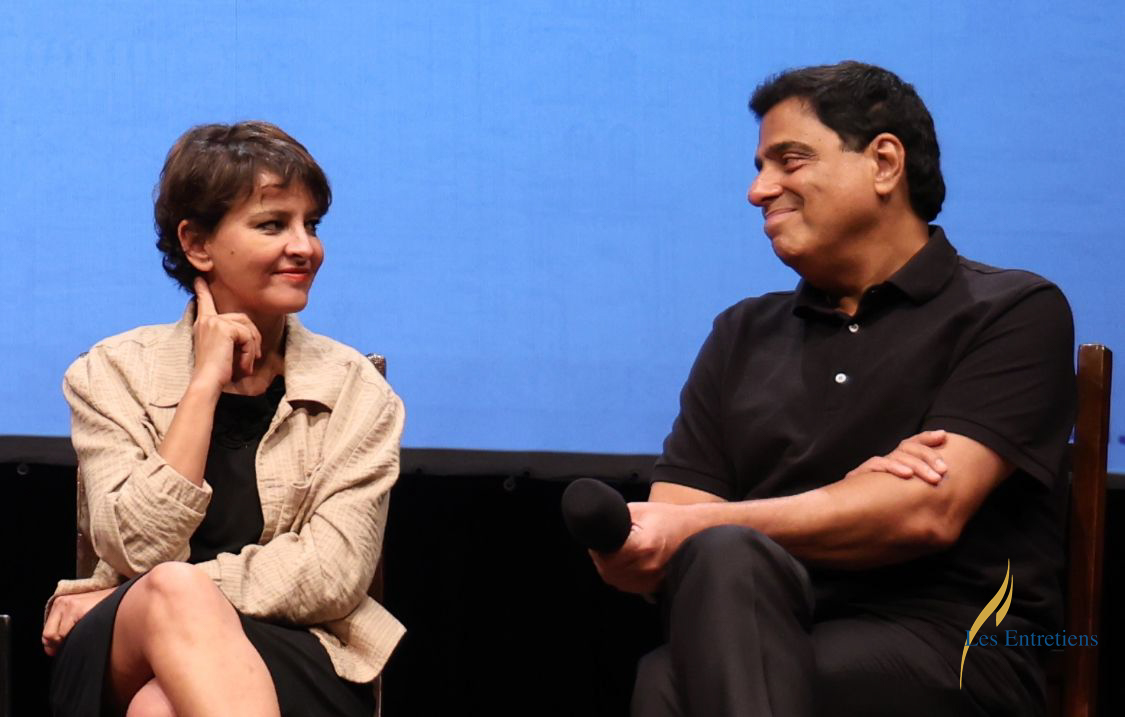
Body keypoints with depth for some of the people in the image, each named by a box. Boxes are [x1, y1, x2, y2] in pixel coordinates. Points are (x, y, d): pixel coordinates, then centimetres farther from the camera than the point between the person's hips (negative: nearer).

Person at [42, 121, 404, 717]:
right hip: (127, 653, 3)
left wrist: (181, 592, -11)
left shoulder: (354, 392, 6)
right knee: (174, 588, -34)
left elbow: (330, 577, -6)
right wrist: (205, 382, -8)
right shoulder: (114, 374, 7)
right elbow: (140, 551, -8)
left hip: (296, 657, -2)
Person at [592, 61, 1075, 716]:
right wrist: (840, 502, -10)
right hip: (759, 634, 5)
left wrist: (697, 529, -15)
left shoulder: (1013, 312, 7)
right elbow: (667, 527, 10)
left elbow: (928, 513, -9)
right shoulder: (743, 335, 23)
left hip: (946, 646, -4)